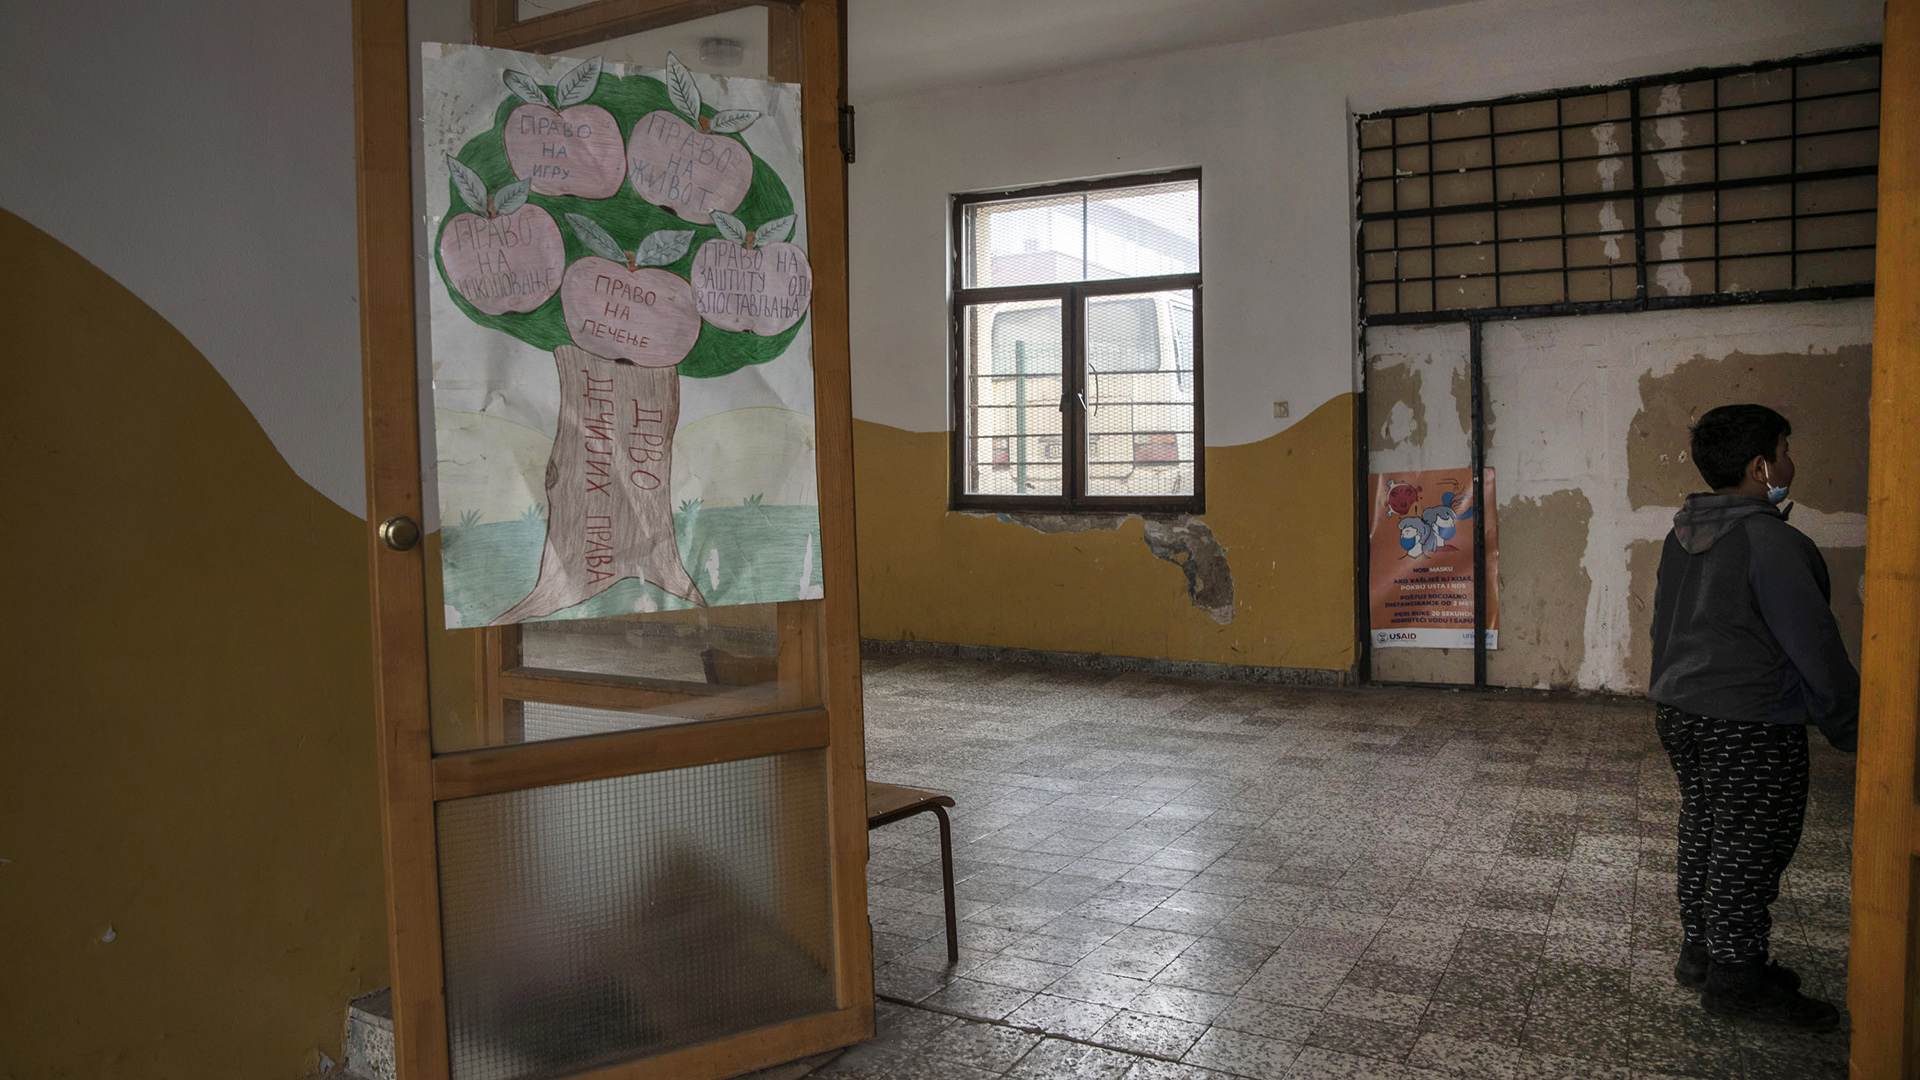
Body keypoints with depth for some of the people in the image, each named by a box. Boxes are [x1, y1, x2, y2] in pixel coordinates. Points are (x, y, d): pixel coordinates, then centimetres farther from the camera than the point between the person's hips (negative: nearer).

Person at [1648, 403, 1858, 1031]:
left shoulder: (1683, 536, 8)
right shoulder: (1771, 542, -19)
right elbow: (1813, 644, -16)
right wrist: (1850, 725, -6)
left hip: (1681, 712, 9)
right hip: (1751, 726, -9)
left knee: (1703, 831, 17)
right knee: (1750, 847, 2)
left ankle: (1699, 950, 28)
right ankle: (1736, 979, 11)